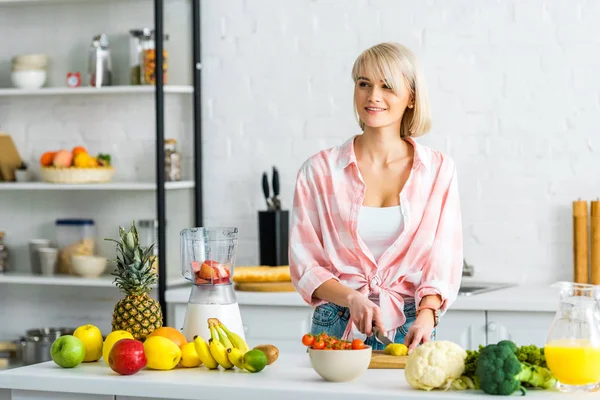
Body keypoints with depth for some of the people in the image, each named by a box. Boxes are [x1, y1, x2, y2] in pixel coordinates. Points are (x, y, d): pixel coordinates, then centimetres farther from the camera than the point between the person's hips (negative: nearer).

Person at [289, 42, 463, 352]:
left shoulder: (438, 170, 6)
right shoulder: (319, 170, 3)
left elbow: (443, 259, 3)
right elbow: (304, 262, 2)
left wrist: (426, 315, -15)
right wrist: (352, 297, -14)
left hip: (409, 330, 0)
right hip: (336, 329, 0)